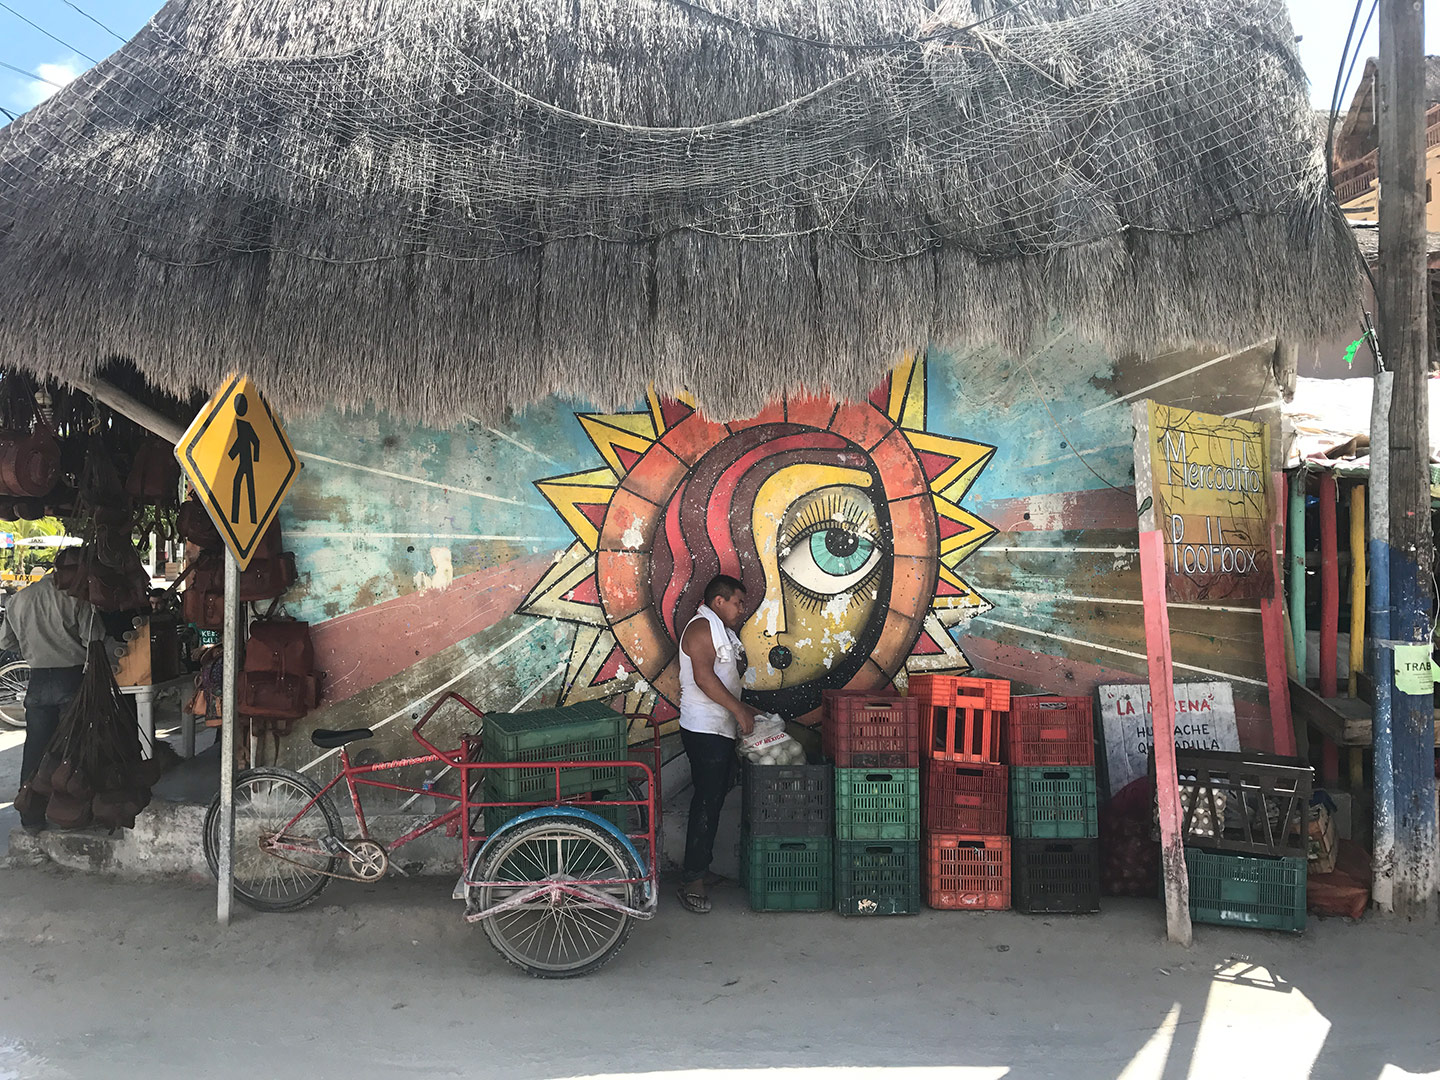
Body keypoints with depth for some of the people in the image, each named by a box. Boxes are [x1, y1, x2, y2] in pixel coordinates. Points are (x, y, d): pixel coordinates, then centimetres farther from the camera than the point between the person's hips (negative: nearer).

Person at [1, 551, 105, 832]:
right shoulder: (75, 597, -12)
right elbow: (94, 639, -16)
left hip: (38, 680, 5)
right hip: (73, 679, -5)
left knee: (35, 748, 10)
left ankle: (31, 817, 14)